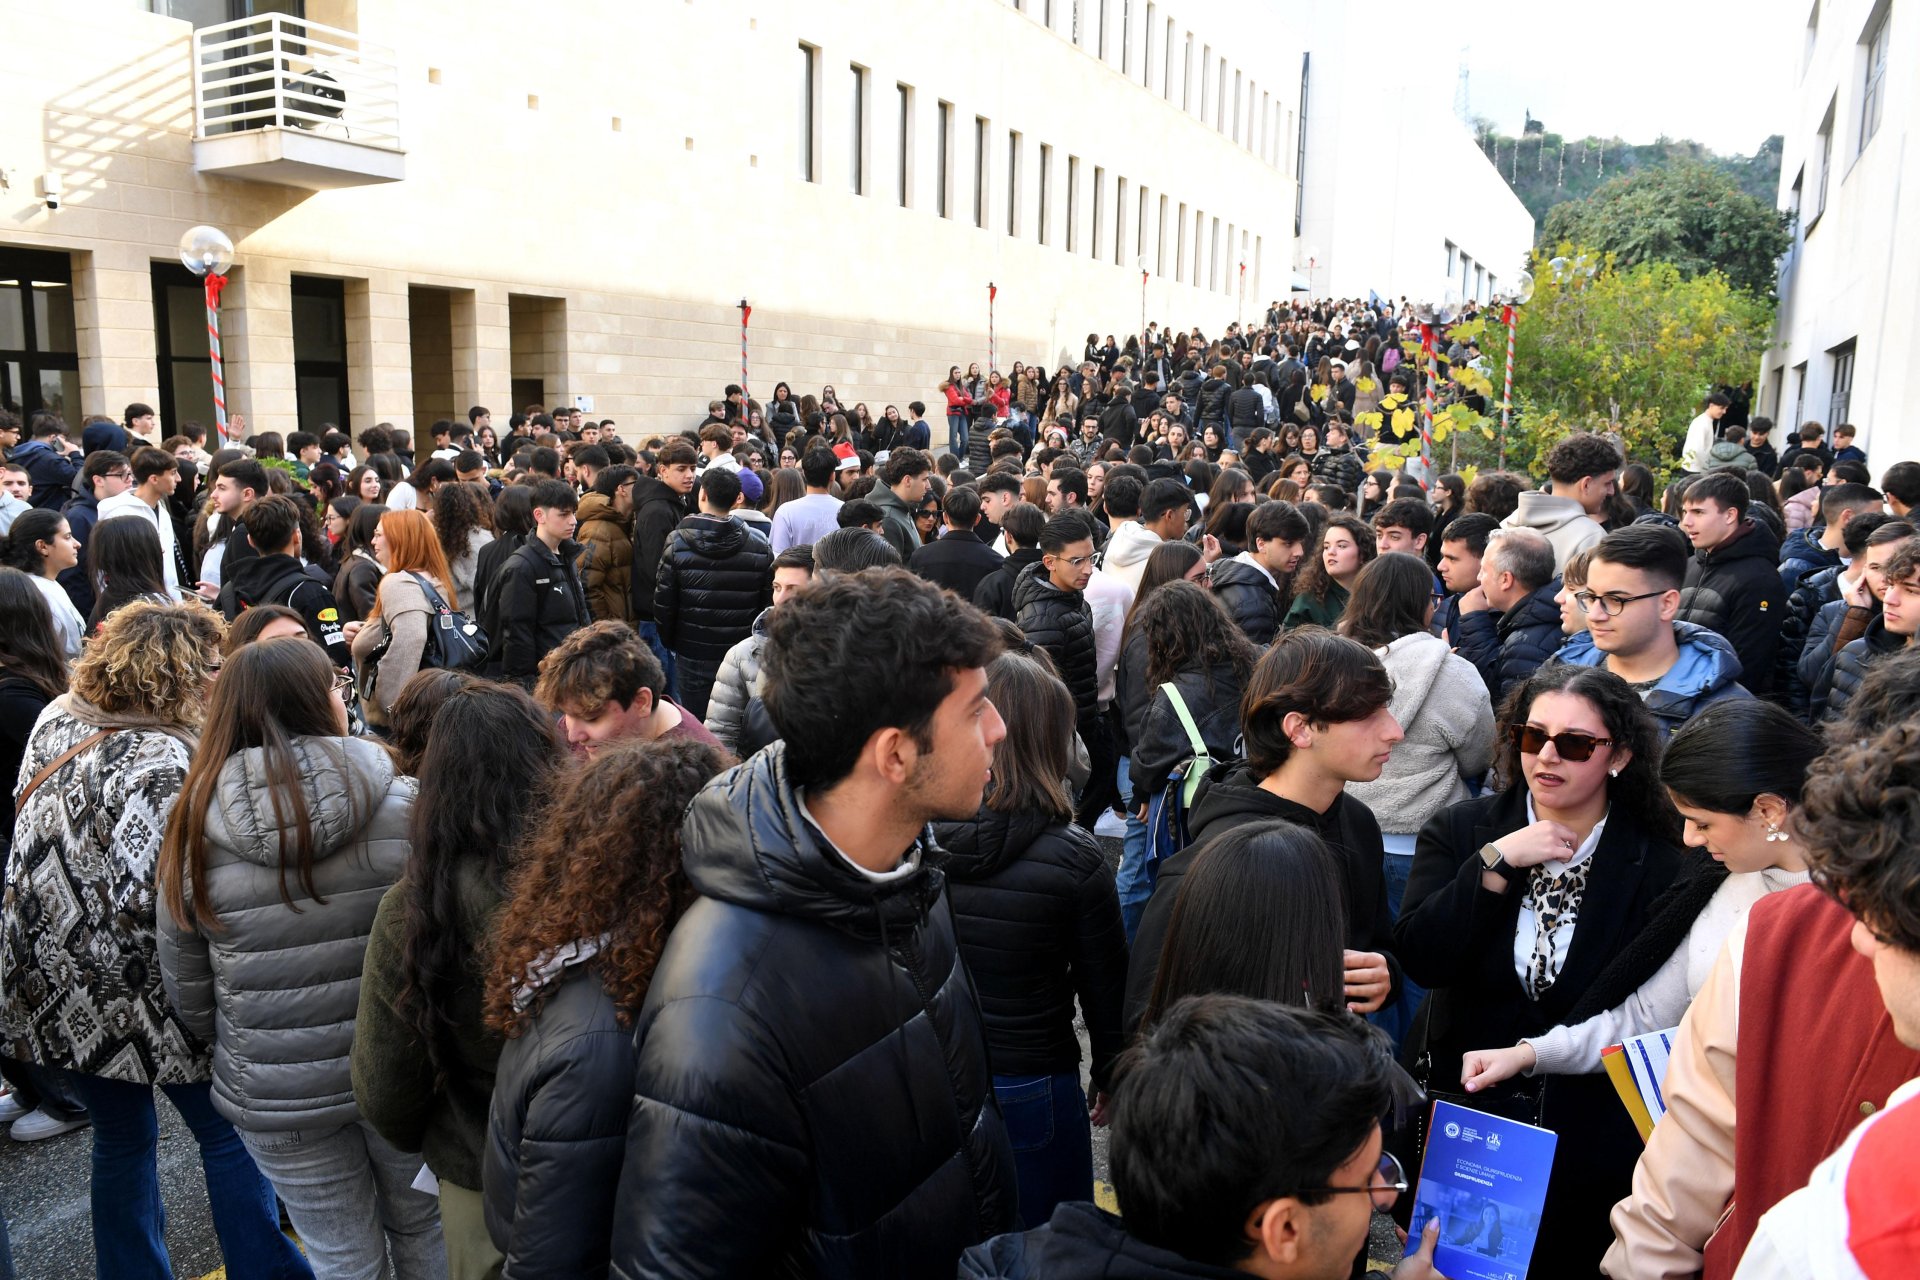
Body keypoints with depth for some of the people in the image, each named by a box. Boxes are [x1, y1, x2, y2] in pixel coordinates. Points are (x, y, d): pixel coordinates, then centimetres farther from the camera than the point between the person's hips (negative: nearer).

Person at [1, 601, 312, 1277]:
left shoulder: (56, 720, 1)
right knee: (229, 1133, 10)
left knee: (122, 1137, 23)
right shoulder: (165, 763, -25)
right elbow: (146, 900, -30)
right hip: (138, 994, -7)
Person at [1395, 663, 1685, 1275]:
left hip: (1589, 1132, -1)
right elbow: (1420, 959, -16)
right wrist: (1496, 863, -21)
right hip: (1467, 1108, 2)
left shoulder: (1660, 864, -9)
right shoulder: (1460, 830, -4)